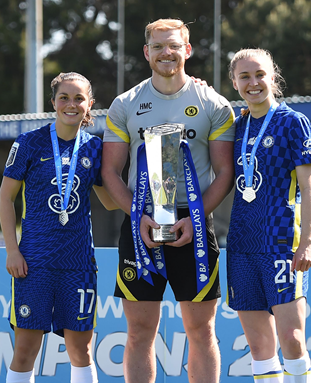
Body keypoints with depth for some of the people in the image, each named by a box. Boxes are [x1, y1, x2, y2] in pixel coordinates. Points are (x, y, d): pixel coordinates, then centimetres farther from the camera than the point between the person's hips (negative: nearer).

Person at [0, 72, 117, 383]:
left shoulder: (94, 147, 7)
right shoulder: (30, 143, -1)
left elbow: (110, 202, 15)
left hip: (79, 260, 3)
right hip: (34, 259, -3)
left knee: (81, 348, 6)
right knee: (26, 348, -4)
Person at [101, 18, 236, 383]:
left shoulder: (214, 105, 4)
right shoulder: (125, 106, 8)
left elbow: (225, 173, 2)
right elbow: (110, 171, 7)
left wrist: (195, 219, -12)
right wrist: (138, 216, -8)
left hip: (194, 226, -1)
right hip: (140, 226, 1)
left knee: (201, 329, 2)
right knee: (140, 331, 1)